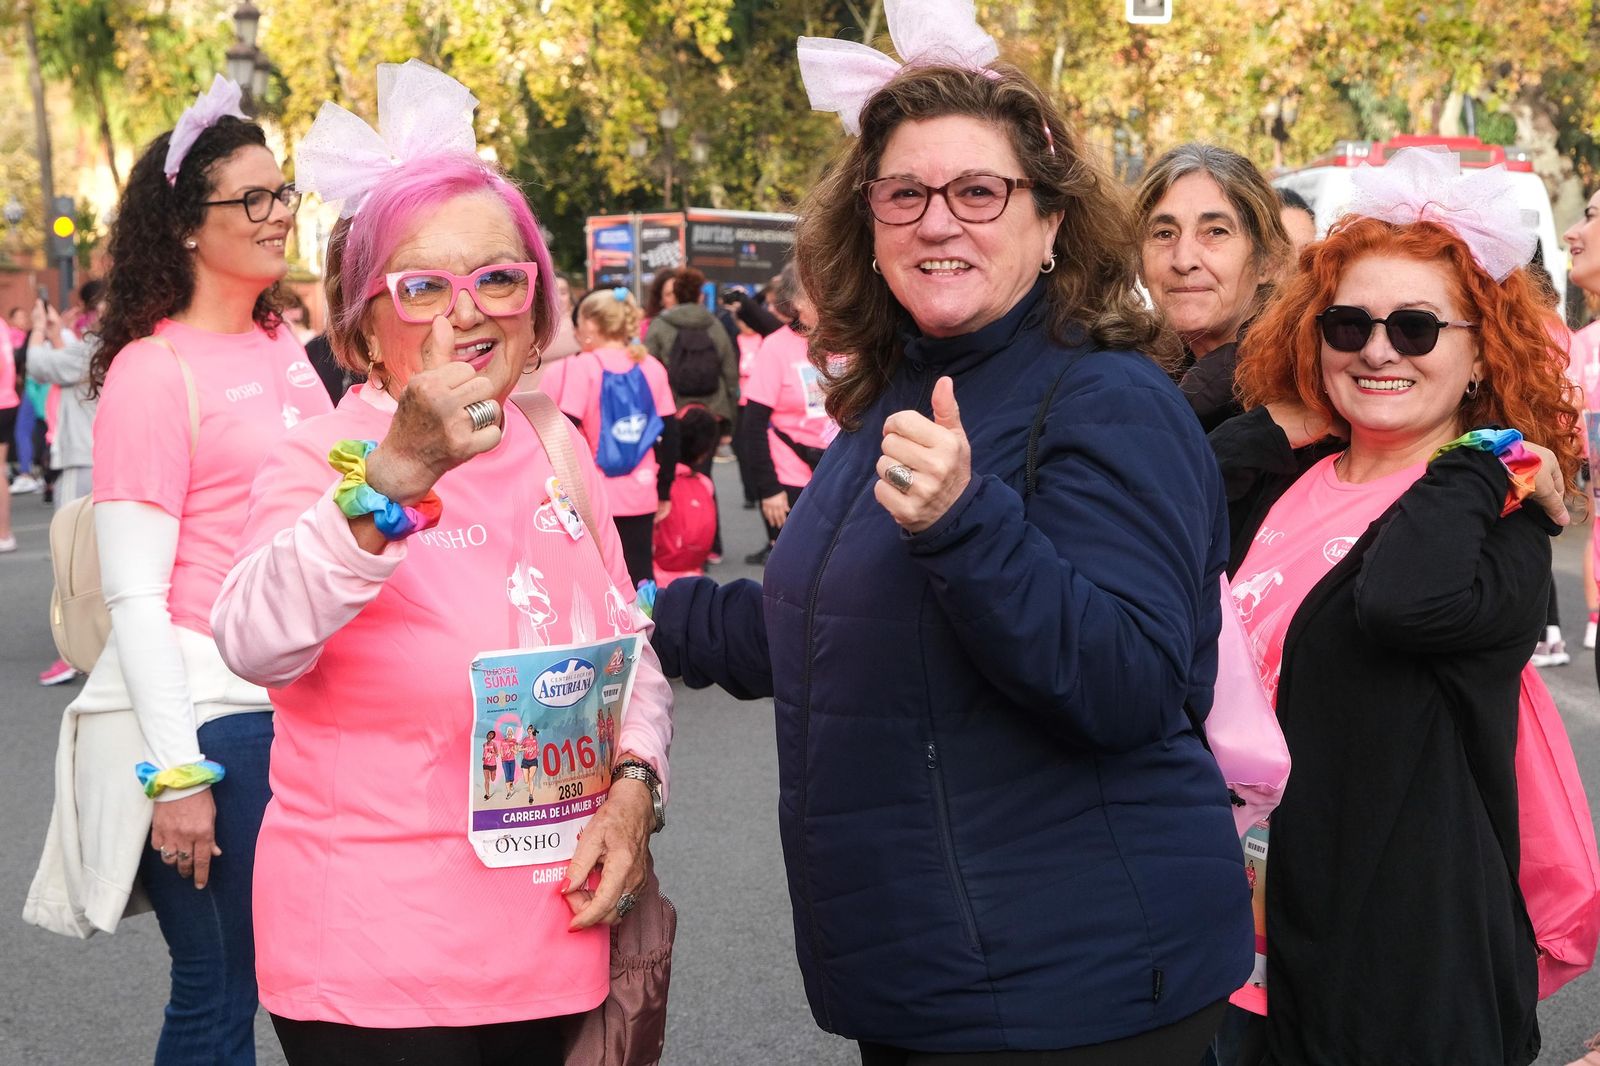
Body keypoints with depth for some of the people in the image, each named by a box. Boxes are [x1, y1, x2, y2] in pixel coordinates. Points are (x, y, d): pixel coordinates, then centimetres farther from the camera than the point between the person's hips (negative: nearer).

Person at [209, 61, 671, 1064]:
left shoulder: (559, 453, 6)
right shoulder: (324, 456, -11)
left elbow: (633, 654, 15)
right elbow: (257, 646, -29)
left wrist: (633, 787, -3)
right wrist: (398, 473, -41)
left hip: (557, 936, 5)